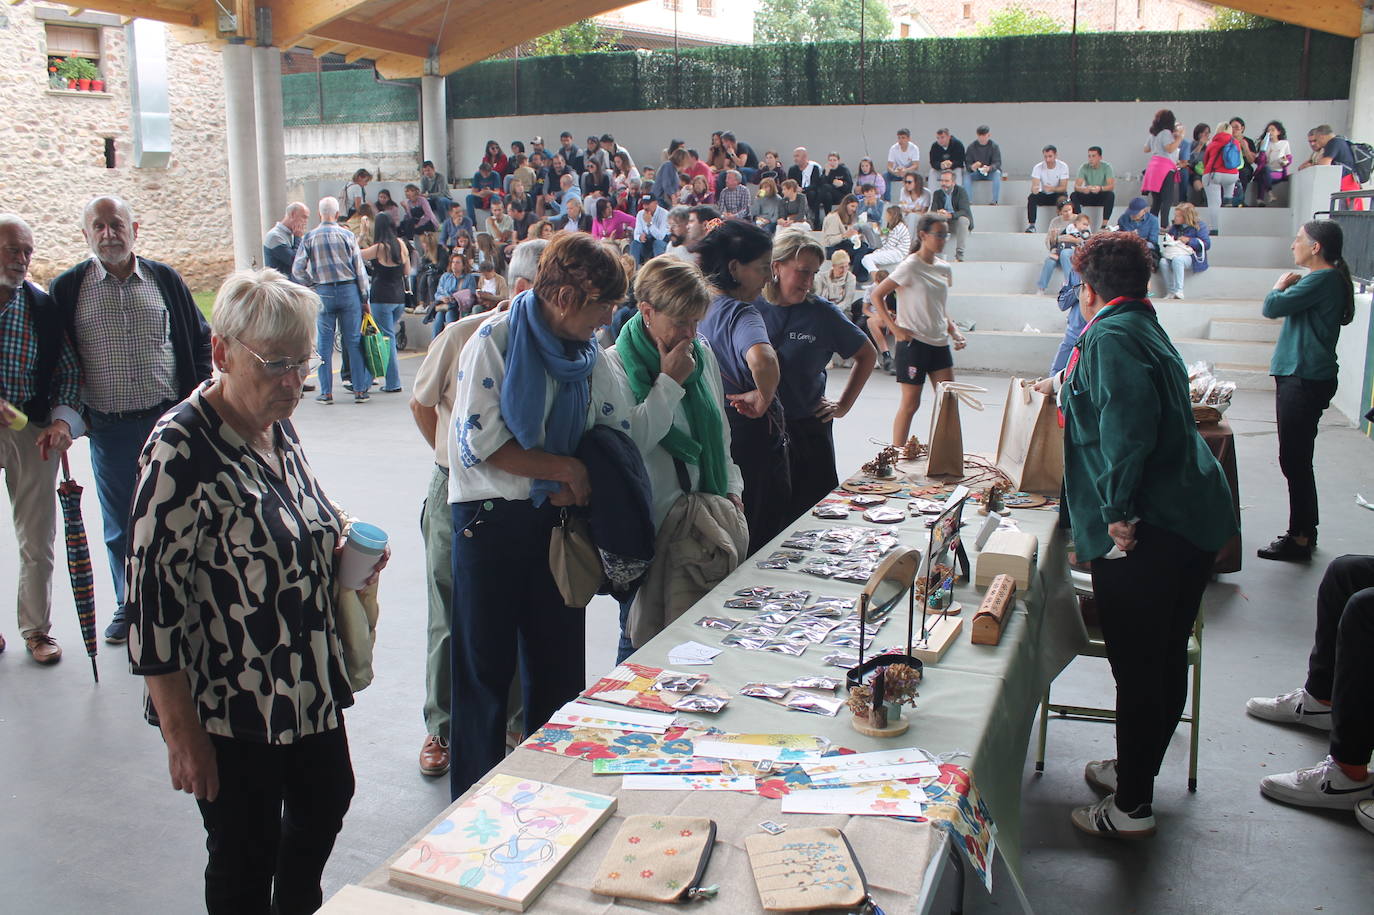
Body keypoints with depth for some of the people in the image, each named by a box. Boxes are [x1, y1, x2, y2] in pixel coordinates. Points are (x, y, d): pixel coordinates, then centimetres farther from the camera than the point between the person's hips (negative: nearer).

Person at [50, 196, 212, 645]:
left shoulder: (164, 279, 2)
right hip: (108, 428, 0)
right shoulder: (68, 288, 0)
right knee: (121, 525, 11)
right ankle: (129, 606, 28)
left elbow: (199, 339, 9)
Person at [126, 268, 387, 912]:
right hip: (234, 711, -8)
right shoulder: (181, 450, -21)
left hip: (313, 686, 8)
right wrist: (184, 736, -19)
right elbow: (152, 596, -21)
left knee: (327, 802, 24)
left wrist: (344, 558, -2)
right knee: (245, 860, 10)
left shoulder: (278, 429, 3)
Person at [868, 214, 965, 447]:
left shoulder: (944, 268, 11)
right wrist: (895, 328, -16)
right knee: (911, 402, -2)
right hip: (913, 342, -7)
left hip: (939, 343, 7)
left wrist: (954, 332, 7)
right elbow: (876, 295, -11)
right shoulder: (910, 266, -10)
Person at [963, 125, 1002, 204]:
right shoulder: (971, 147, -2)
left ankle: (995, 201, -32)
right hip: (976, 173, 1)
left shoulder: (994, 146, -6)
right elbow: (967, 163, -7)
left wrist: (989, 168, -39)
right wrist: (971, 167, -33)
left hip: (990, 172, -1)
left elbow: (997, 163, -15)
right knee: (966, 175, -28)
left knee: (997, 173, -33)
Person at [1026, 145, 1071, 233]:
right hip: (1044, 195, 2)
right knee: (1032, 197, -28)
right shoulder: (1038, 167, -11)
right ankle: (1031, 225, -26)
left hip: (1058, 194, -2)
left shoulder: (1063, 166, -14)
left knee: (1062, 199, -36)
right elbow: (1034, 186, -21)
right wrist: (1034, 189, -47)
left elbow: (1063, 187, -19)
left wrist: (1052, 188, -41)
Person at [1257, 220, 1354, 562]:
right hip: (1301, 377, 11)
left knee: (1294, 461, -5)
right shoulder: (1327, 279, 17)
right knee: (1296, 460, 15)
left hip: (1306, 381, -11)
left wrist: (1281, 285, 0)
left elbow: (1272, 307, -18)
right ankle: (1305, 532, 24)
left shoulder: (1323, 279, -16)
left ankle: (1300, 538, 3)